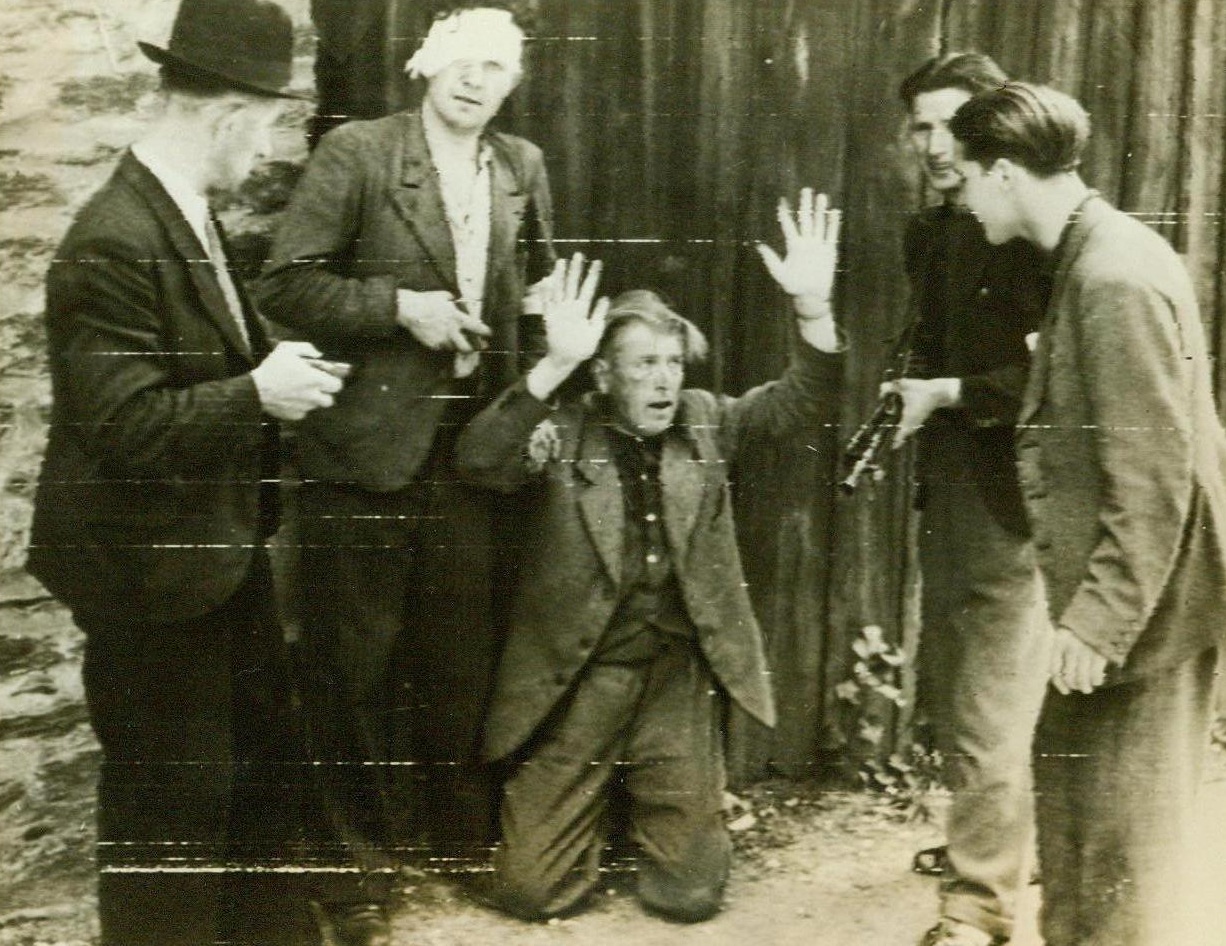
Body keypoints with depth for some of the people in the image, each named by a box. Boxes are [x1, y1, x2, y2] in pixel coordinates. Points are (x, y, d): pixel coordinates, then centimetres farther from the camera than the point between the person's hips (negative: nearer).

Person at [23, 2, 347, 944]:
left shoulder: (194, 218, 5)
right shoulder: (113, 245, -24)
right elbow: (125, 426, -26)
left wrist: (280, 366, 3)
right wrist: (258, 392, -24)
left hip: (222, 544, 10)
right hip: (152, 567, -10)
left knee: (267, 751, 22)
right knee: (172, 793, 7)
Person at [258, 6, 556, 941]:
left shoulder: (523, 166, 7)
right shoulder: (355, 152, -7)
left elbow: (538, 290, 17)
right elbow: (288, 282, -10)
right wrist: (399, 305, -19)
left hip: (473, 443, 4)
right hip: (368, 440, -4)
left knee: (463, 649, 14)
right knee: (357, 652, 6)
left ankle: (458, 828, 32)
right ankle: (360, 845, 23)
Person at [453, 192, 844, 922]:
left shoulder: (706, 423, 4)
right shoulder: (563, 437, -7)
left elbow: (805, 402, -3)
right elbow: (478, 462, -25)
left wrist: (813, 306, -21)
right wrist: (555, 365, -36)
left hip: (679, 678, 2)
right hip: (579, 678, -2)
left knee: (689, 890, 3)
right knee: (532, 889, 1)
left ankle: (668, 810, 36)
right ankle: (595, 809, 33)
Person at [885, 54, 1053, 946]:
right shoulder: (928, 233, 12)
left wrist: (949, 394, -19)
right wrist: (907, 396, 3)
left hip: (1010, 496, -8)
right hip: (946, 486, 9)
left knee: (988, 710, -2)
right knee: (948, 695, 19)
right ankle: (999, 843, 39)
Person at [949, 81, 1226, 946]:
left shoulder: (1115, 275, -21)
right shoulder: (1092, 257, 9)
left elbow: (1154, 478, -23)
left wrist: (1098, 622, -21)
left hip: (1141, 610, -10)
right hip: (1112, 601, 10)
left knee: (1124, 846, 2)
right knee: (1068, 790, 22)